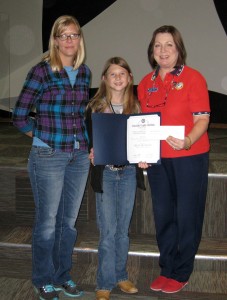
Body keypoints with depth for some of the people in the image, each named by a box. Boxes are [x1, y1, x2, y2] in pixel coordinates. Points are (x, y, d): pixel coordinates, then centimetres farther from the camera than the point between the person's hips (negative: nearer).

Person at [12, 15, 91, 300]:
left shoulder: (85, 73, 8)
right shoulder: (42, 71, -8)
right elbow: (19, 116, -6)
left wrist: (86, 142, 7)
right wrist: (43, 138, -1)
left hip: (79, 157, 5)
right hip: (48, 157, -5)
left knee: (69, 220, 14)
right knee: (47, 221, 5)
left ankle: (62, 276, 30)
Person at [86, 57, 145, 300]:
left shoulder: (136, 107, 5)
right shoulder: (95, 107, -2)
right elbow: (89, 139, 0)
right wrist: (92, 153, -20)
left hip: (129, 173, 3)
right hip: (105, 173, -2)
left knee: (123, 229, 13)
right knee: (108, 231, 0)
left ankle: (120, 275, 28)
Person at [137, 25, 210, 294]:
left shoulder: (193, 78, -6)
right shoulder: (146, 83, 10)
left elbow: (202, 119, -11)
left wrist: (187, 141, -30)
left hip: (190, 158, -5)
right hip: (157, 160, 5)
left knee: (187, 215, 4)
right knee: (163, 215, 12)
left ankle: (181, 273, 21)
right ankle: (167, 269, 29)